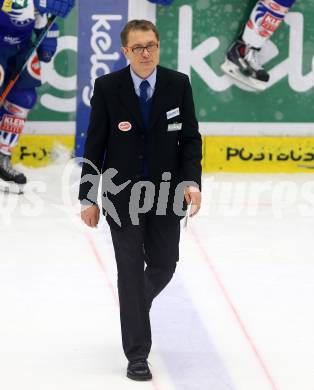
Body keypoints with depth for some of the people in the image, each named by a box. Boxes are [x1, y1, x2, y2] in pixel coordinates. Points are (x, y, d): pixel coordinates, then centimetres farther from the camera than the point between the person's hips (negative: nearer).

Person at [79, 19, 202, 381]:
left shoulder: (178, 84, -3)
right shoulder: (107, 87, -7)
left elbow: (190, 138, 1)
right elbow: (94, 145, -4)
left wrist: (191, 181, -14)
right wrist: (88, 198, -6)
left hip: (165, 191, 2)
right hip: (122, 193, -2)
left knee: (163, 265, 10)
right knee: (131, 270, -3)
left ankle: (135, 306, 44)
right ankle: (137, 354, 3)